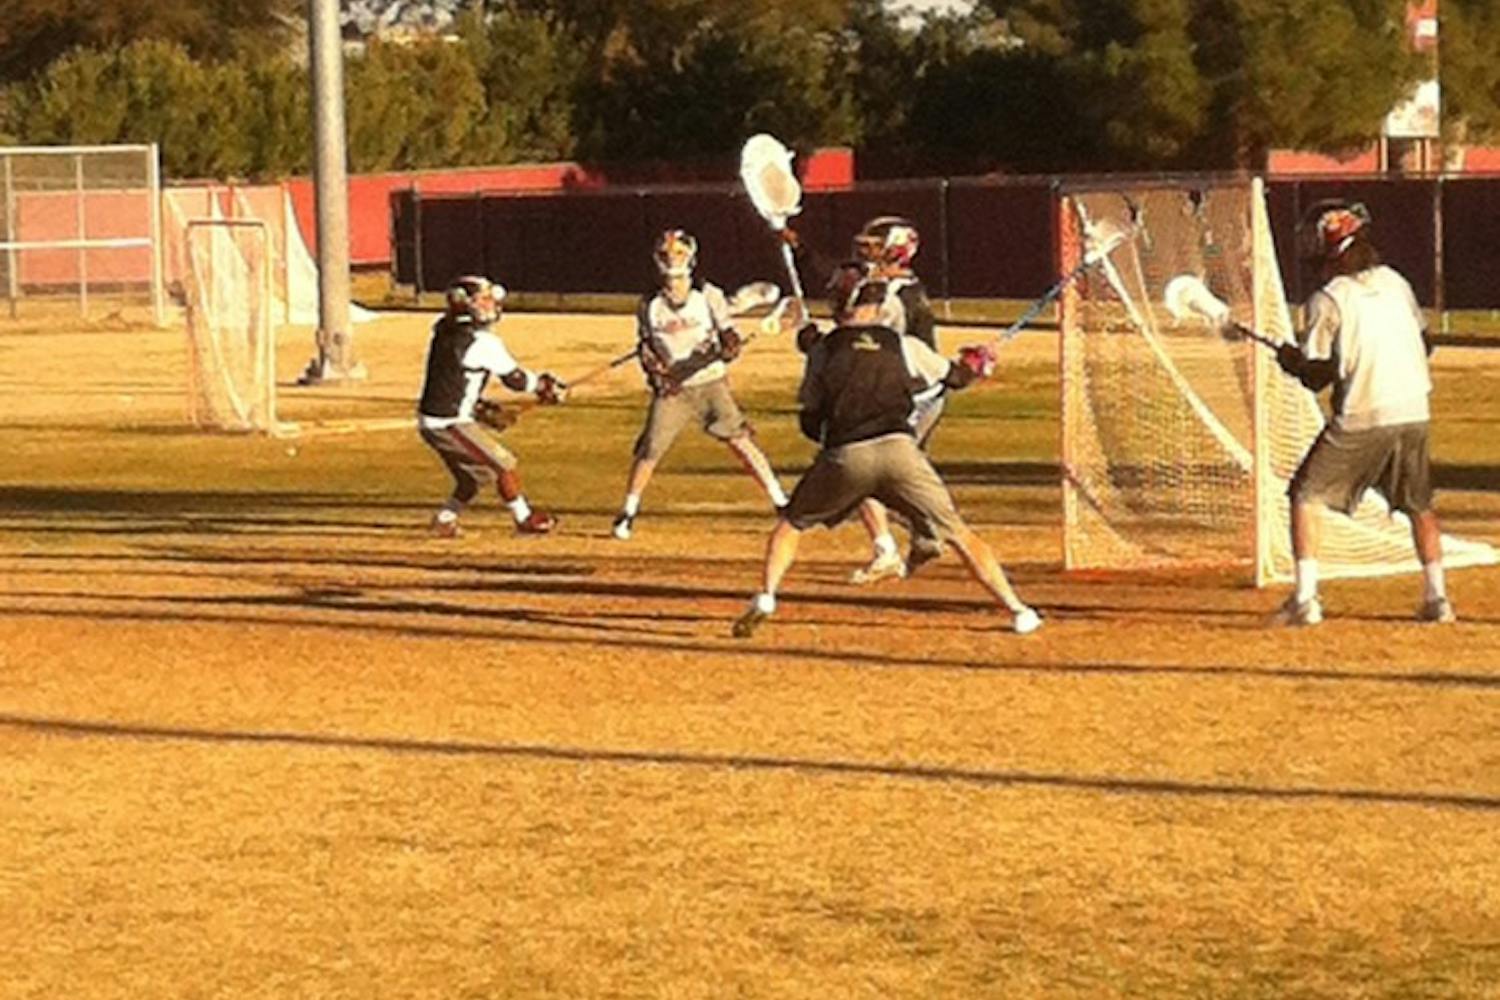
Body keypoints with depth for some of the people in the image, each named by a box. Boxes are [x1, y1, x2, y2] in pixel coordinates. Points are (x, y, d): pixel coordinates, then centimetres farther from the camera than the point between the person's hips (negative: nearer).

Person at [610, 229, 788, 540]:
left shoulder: (709, 296, -3)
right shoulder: (650, 304, 3)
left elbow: (731, 343, -3)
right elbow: (645, 348, 10)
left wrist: (716, 353, -25)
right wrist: (658, 373, -8)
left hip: (711, 385, -1)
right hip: (671, 390, 1)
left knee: (741, 441, -8)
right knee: (649, 451, -3)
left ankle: (781, 502, -2)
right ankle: (628, 511, 16)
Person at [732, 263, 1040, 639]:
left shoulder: (823, 350, 13)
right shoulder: (903, 345, 14)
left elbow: (810, 423, 13)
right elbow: (955, 377, 28)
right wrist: (975, 365, 50)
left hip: (843, 457, 0)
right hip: (899, 449, 0)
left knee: (790, 523, 21)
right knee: (958, 532, 9)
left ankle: (765, 597, 2)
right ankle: (1017, 610, 5)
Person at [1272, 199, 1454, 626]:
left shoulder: (1327, 300, -8)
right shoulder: (1394, 282, 9)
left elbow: (1317, 375, -9)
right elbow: (1425, 343, 18)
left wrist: (1291, 360, 9)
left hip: (1361, 418, -5)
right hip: (1414, 411, 5)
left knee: (1307, 495, 5)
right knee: (1419, 504, 20)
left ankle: (1306, 599, -4)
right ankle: (1436, 598, 19)